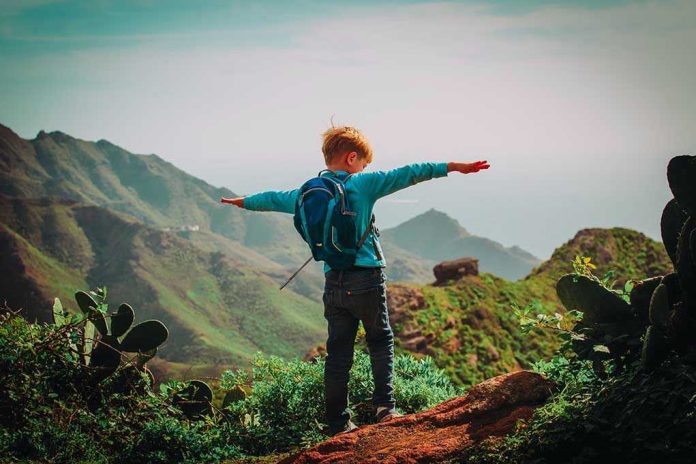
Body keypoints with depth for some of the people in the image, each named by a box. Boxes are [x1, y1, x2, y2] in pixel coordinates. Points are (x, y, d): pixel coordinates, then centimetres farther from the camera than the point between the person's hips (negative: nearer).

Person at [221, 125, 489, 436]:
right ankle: (384, 406, 5)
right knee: (381, 341, 13)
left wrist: (244, 202, 43)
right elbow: (406, 174, -10)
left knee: (338, 352, 9)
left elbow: (274, 198, 24)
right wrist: (450, 167, -8)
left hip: (333, 284, 4)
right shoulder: (363, 184, -7)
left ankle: (338, 423, 12)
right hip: (367, 279, -4)